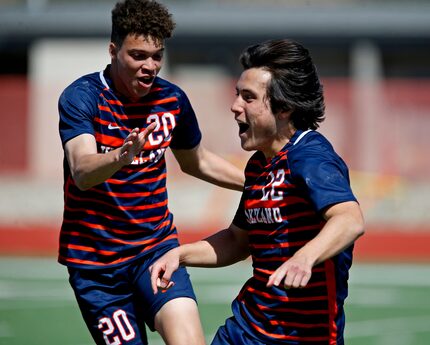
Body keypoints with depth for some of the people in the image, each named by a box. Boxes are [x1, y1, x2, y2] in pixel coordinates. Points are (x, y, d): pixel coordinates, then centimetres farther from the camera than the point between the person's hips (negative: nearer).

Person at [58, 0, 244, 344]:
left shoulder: (172, 99, 0)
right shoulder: (82, 97, -14)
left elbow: (197, 161, 21)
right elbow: (81, 172, -30)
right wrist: (121, 155, -50)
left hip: (157, 245, 3)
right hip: (94, 259, -3)